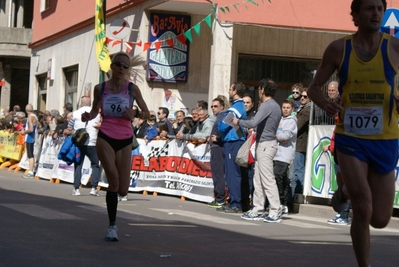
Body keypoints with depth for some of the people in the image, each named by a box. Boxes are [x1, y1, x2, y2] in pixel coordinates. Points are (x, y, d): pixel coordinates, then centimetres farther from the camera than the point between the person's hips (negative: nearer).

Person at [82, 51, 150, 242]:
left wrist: (135, 114, -18)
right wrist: (88, 116, -7)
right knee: (113, 178, -24)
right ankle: (112, 226, -12)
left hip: (125, 141, 1)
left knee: (123, 190, -1)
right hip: (105, 138, -1)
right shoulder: (100, 88, 2)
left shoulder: (132, 89, -1)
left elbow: (147, 113, 4)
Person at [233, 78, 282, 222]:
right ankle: (257, 210, 14)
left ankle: (275, 212, -10)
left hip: (265, 145, -10)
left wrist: (238, 121, -9)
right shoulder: (275, 106, 16)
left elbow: (253, 123, -25)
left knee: (268, 180, -9)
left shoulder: (267, 105, -15)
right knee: (258, 180, 12)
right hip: (263, 145, 10)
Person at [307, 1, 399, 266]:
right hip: (350, 139, -1)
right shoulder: (338, 48, -2)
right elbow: (314, 88, 7)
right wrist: (326, 104, -16)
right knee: (363, 210, -19)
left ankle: (348, 189, 41)